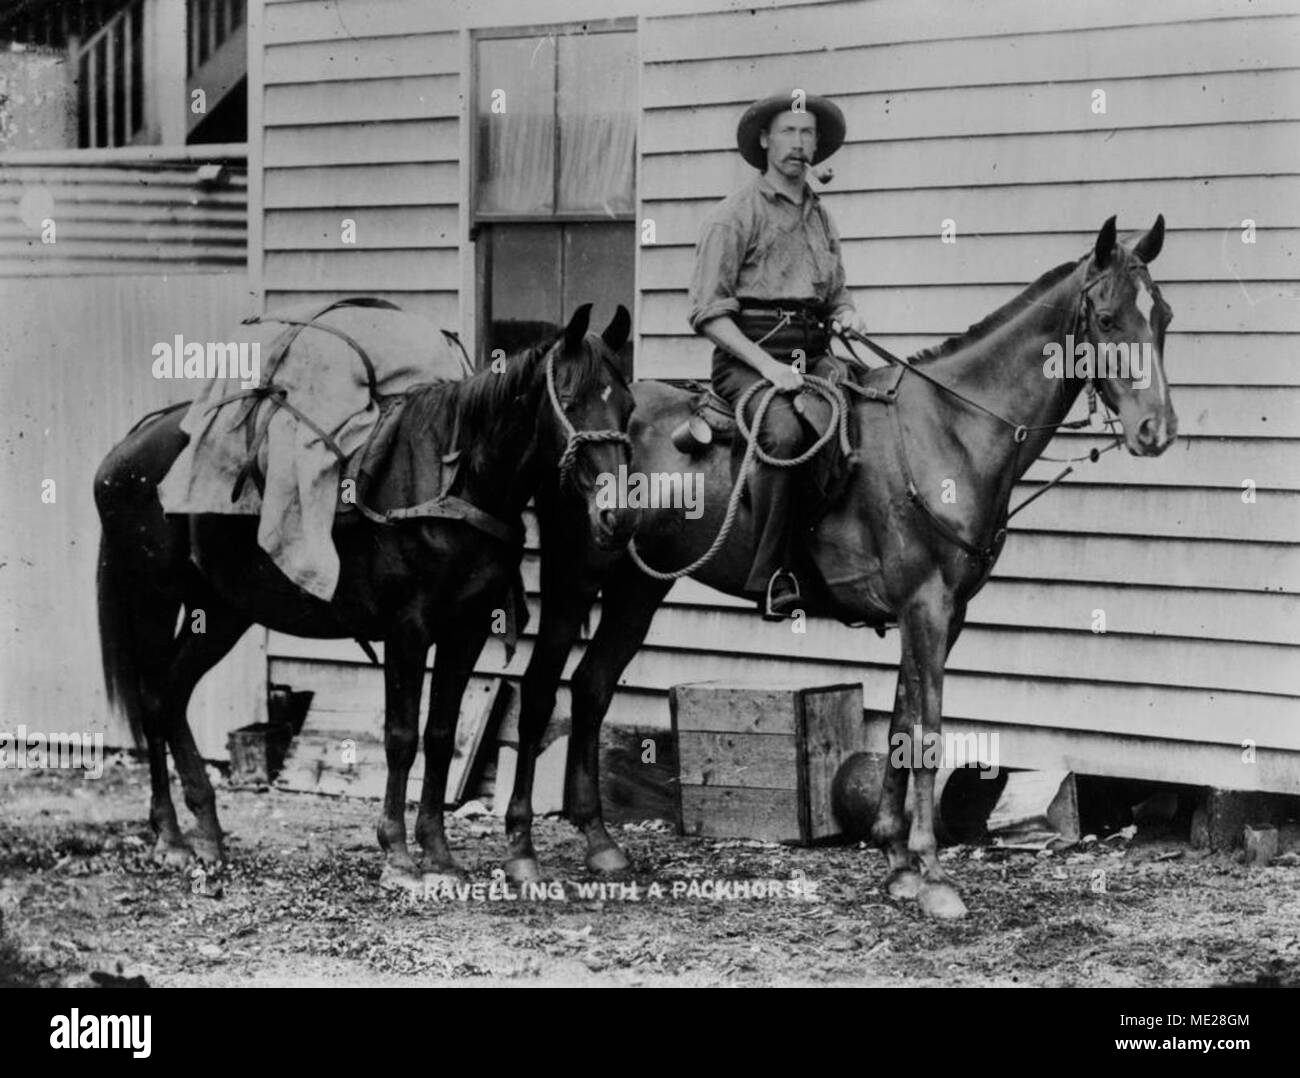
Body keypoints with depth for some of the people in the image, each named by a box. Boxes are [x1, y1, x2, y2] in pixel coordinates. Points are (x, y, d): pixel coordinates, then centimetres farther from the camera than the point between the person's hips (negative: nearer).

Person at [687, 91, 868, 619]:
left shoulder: (820, 217, 21)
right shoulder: (734, 215, 0)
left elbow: (836, 294, 30)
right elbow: (709, 313, -7)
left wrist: (848, 315, 5)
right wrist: (766, 364, -18)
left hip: (813, 356, 6)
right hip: (747, 357, -6)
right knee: (784, 433, -34)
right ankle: (769, 576, -27)